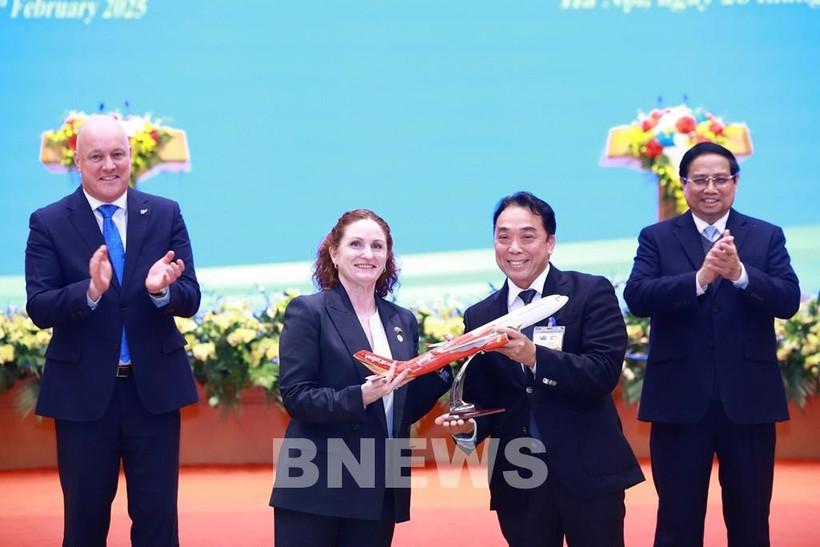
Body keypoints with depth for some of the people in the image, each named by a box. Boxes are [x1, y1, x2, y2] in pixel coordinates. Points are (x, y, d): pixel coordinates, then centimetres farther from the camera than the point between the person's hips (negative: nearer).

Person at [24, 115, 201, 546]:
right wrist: (91, 289, -30)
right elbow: (39, 309, -11)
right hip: (83, 392, -1)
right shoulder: (48, 223, -2)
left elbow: (190, 300, -3)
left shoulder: (165, 215, 2)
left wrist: (161, 289, -26)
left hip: (154, 387, 1)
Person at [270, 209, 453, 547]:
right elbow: (295, 397, -11)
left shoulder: (403, 321, 13)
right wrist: (360, 397, -24)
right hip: (316, 488, -5)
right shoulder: (307, 311, -3)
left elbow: (408, 408, 12)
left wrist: (442, 367, -2)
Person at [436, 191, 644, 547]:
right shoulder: (479, 317, 8)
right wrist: (468, 426, -14)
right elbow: (481, 399, 9)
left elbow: (605, 372, -15)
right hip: (518, 482, 3)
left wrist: (535, 356, -27)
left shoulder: (591, 293, -3)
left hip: (588, 471, -3)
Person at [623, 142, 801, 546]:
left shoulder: (767, 236, 5)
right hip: (680, 399, -1)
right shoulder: (657, 238, 3)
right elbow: (636, 297, -12)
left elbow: (789, 300, -8)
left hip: (748, 399, 1)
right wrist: (700, 278, -26)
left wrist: (739, 273, -25)